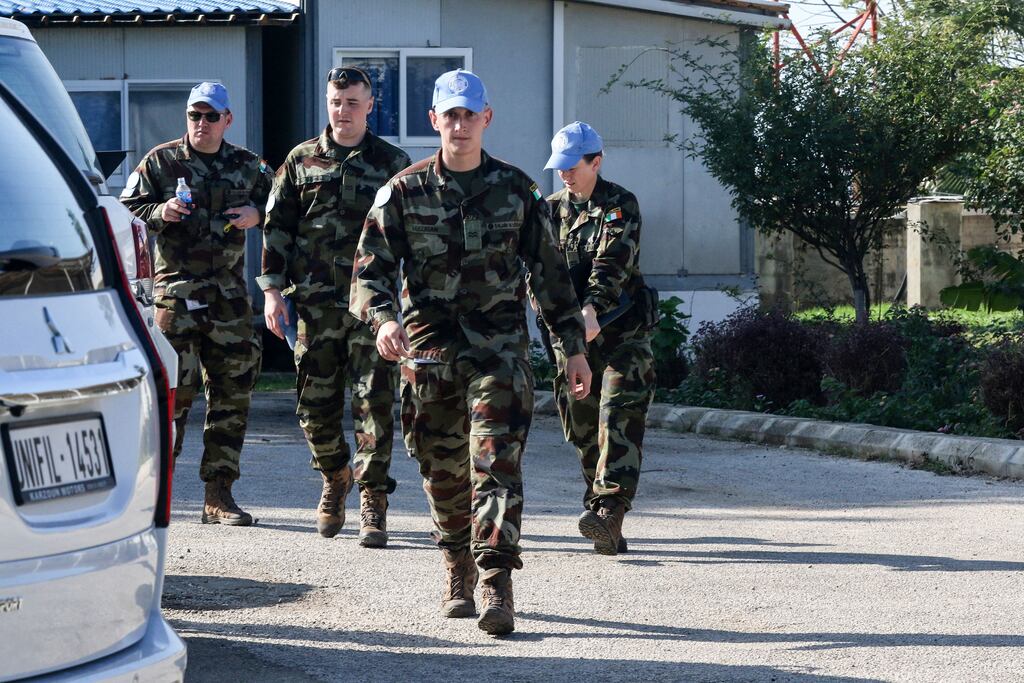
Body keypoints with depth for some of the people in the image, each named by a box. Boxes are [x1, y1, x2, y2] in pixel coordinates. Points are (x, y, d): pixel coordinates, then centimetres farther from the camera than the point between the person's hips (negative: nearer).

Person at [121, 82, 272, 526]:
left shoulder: (248, 166, 12)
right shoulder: (161, 161, 4)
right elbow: (128, 210, 5)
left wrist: (257, 215, 2)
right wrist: (160, 213, -14)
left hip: (230, 292, 4)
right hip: (177, 289, -3)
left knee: (232, 392, 3)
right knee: (173, 389, -9)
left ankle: (219, 495, 8)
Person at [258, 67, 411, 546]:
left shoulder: (392, 163, 7)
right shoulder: (301, 161, 11)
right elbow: (276, 227, 11)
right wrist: (273, 290, 4)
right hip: (315, 303, 2)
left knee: (374, 403, -6)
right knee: (316, 404, 6)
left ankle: (373, 504, -1)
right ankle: (334, 479, 30)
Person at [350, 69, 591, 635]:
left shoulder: (515, 190, 6)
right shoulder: (404, 191, 4)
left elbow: (549, 271, 11)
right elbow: (371, 267, 1)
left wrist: (574, 347, 10)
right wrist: (383, 318, -20)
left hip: (499, 345, -1)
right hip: (429, 349, 1)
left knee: (496, 462, -13)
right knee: (443, 472, 9)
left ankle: (496, 587, -19)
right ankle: (458, 573, 27)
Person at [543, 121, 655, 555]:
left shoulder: (620, 205, -3)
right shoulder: (552, 209, 12)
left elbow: (612, 262, -18)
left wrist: (592, 307, -34)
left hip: (620, 330, -5)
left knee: (619, 418, -16)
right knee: (581, 424, 5)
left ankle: (610, 510, -25)